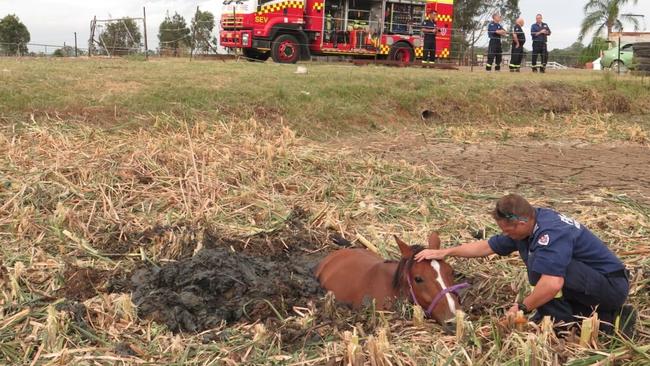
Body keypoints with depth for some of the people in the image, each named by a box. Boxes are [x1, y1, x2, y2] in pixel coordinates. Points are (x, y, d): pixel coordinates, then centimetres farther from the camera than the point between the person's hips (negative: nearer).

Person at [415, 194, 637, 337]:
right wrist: (444, 252, 6)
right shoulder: (526, 226, 0)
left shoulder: (551, 232, -30)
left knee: (540, 264, -29)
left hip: (611, 285, -10)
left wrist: (523, 307, -27)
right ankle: (610, 319, 11)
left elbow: (552, 284, -42)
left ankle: (563, 326, -13)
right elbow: (487, 247, 10)